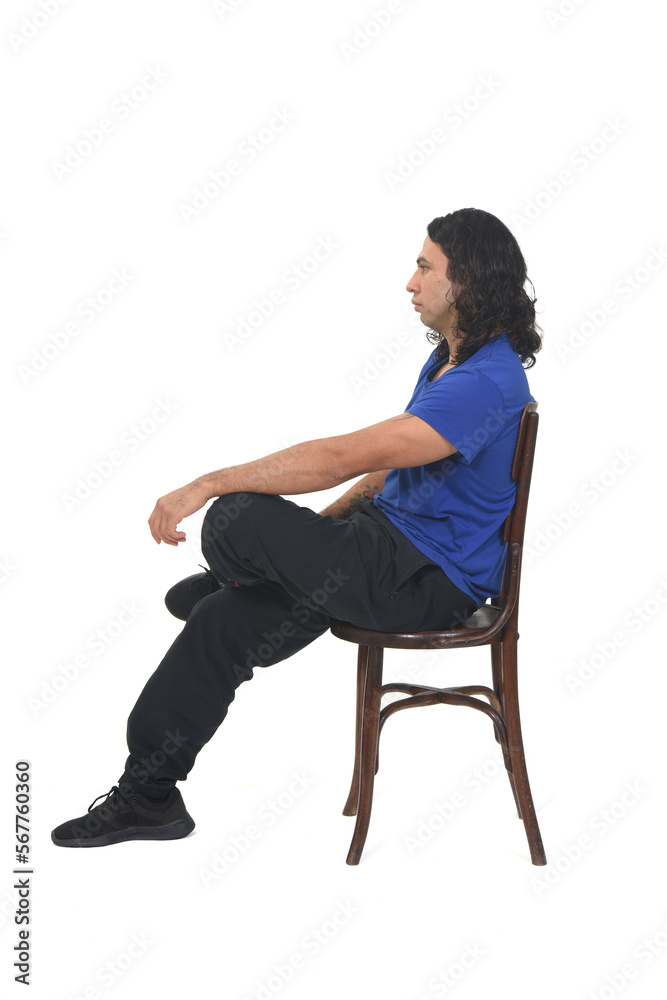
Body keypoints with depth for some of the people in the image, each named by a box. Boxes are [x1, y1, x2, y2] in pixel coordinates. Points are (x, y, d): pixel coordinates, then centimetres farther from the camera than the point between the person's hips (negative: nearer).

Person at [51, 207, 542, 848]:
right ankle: (147, 795, 12)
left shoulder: (485, 383, -24)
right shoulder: (451, 356, 12)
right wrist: (321, 529, 11)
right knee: (221, 624, -1)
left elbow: (341, 458, -29)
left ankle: (212, 588, 16)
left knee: (238, 519, -23)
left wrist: (209, 483, -27)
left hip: (432, 581, -10)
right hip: (393, 542, 10)